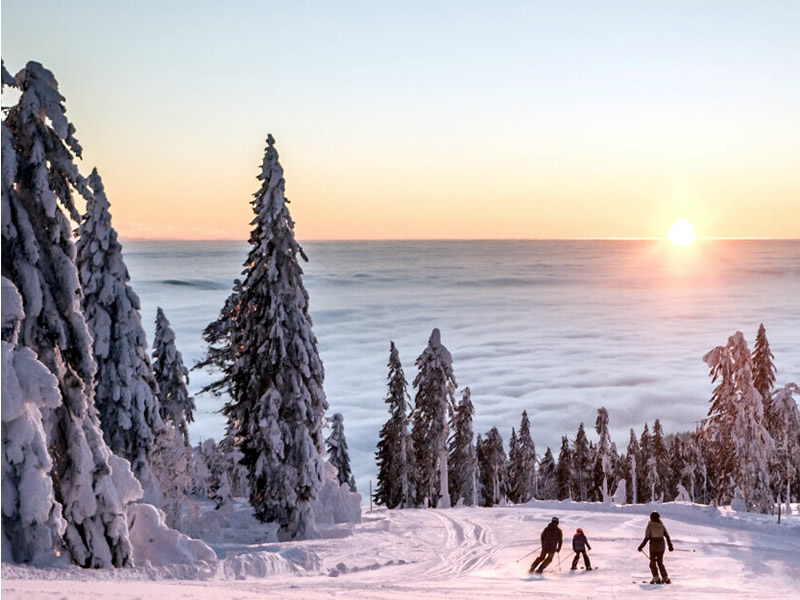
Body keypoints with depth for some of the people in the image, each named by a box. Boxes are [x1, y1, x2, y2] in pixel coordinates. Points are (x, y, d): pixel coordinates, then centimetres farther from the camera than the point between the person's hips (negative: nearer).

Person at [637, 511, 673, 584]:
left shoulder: (650, 526, -10)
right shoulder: (661, 525, 2)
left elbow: (647, 538, -12)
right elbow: (667, 536, 5)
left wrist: (641, 546, -3)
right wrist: (670, 545, 14)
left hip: (653, 545, -4)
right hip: (661, 545, 4)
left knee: (652, 562, 8)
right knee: (660, 562, 15)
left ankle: (656, 577, -5)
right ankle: (665, 578, 8)